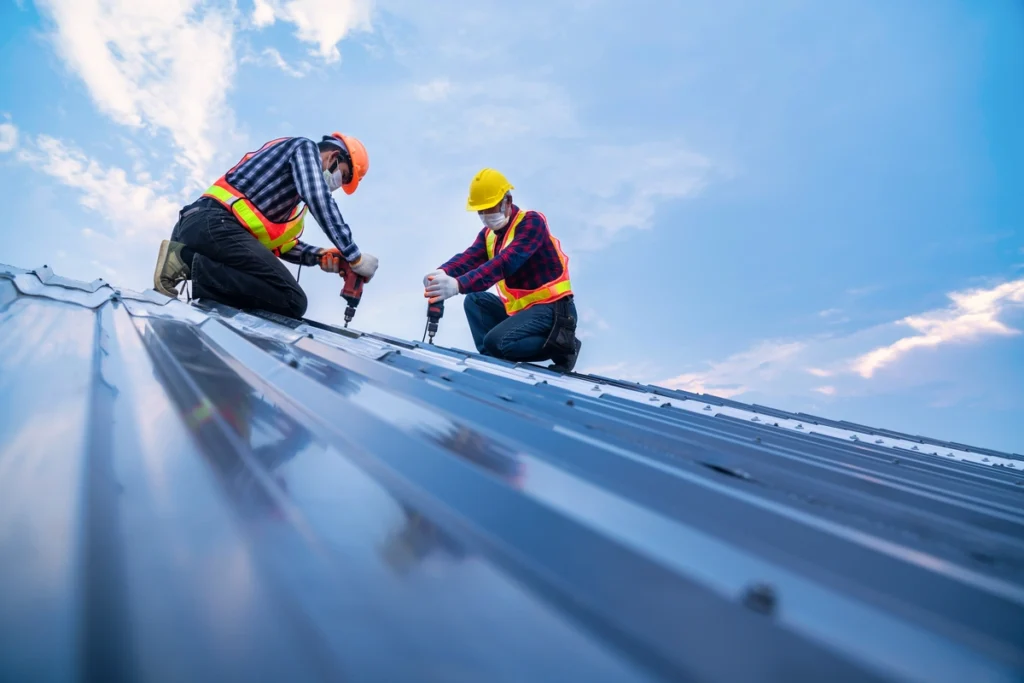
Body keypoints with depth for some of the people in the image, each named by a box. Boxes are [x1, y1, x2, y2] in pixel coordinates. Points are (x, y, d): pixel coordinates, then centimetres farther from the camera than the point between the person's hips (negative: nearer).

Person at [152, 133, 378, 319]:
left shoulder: (291, 181, 33)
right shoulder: (305, 147, 8)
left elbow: (278, 241, 24)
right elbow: (320, 201, -10)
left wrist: (319, 256, 9)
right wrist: (354, 256, -9)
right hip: (215, 224, -10)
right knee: (292, 302, -19)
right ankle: (190, 263, -18)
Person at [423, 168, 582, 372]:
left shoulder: (531, 221, -14)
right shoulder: (489, 234, 11)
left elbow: (506, 262, -30)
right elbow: (468, 257, -7)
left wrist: (458, 285, -42)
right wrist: (442, 273, -31)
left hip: (552, 309, -8)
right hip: (522, 308, 9)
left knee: (497, 341, -24)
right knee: (475, 300, 7)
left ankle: (560, 345, -5)